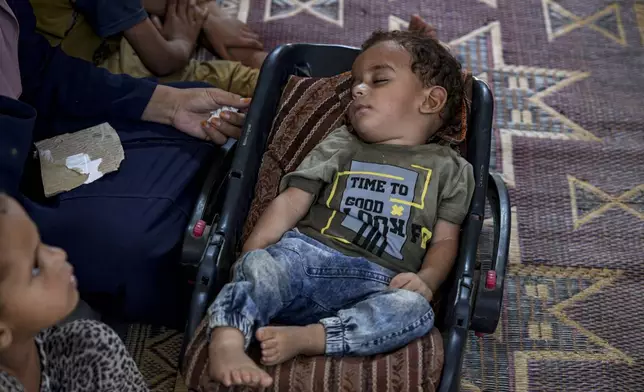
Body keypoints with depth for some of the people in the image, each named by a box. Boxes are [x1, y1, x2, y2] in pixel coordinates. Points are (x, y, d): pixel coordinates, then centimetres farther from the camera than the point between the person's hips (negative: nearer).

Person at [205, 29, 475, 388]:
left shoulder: (448, 168, 21)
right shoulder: (340, 146, 25)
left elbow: (445, 240, 14)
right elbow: (290, 203, 15)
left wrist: (426, 280, -9)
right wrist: (252, 252, -1)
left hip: (378, 284, -1)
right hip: (307, 252, 1)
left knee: (415, 309, -33)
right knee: (260, 267, -31)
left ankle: (305, 337, -41)